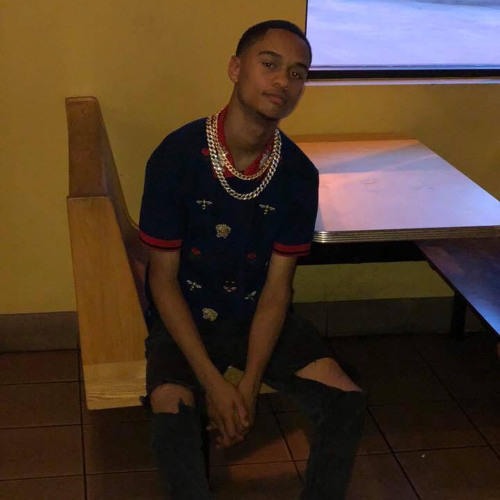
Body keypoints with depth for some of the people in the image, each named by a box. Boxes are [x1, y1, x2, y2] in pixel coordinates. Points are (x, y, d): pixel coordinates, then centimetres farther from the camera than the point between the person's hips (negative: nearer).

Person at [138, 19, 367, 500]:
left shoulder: (298, 174, -10)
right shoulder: (176, 157, -19)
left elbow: (276, 287, -7)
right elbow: (163, 279, -13)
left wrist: (249, 386, -16)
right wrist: (213, 382, -19)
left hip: (259, 315, 3)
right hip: (184, 316, -3)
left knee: (346, 400, -14)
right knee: (172, 414, -31)